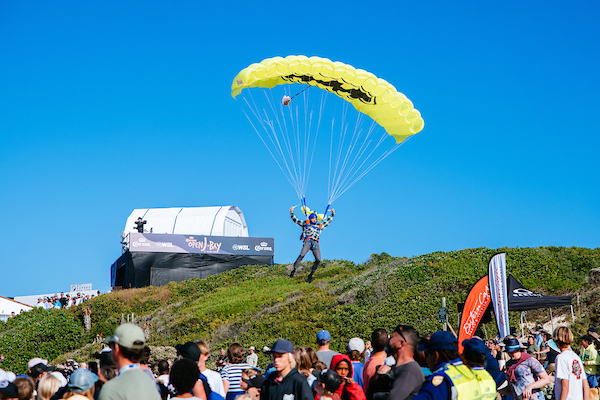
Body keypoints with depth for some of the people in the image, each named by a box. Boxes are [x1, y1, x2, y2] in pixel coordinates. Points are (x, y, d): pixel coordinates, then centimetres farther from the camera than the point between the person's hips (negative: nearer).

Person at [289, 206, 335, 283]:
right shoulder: (305, 223, 21)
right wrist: (292, 213, 9)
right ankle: (293, 270, -24)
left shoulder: (320, 226, 29)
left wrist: (332, 214, 36)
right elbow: (295, 220, 20)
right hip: (307, 241, -3)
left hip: (315, 243, 3)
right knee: (302, 255, -28)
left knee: (318, 260, -14)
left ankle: (310, 275, -1)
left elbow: (328, 221, 41)